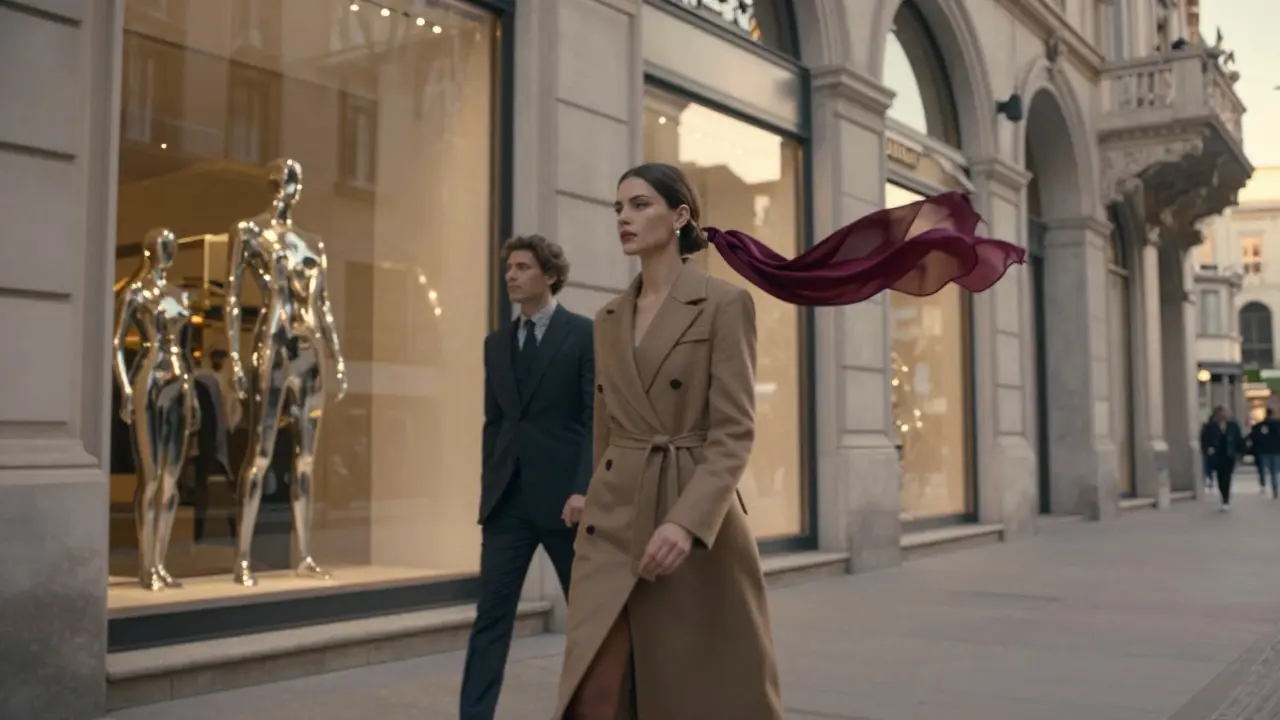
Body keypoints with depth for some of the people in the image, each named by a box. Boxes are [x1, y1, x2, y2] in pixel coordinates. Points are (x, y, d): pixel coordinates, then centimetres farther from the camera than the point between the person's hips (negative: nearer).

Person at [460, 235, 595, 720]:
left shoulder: (585, 334, -3)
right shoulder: (497, 343, 13)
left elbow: (598, 419, -8)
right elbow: (494, 422, 15)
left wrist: (584, 488, -17)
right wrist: (489, 488, 10)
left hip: (563, 494, -4)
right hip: (508, 499, 4)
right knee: (491, 615, 0)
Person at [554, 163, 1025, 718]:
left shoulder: (724, 303, -6)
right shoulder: (608, 319, 13)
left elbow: (733, 435, -12)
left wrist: (687, 520, -23)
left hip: (697, 525, -5)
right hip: (611, 528, 5)